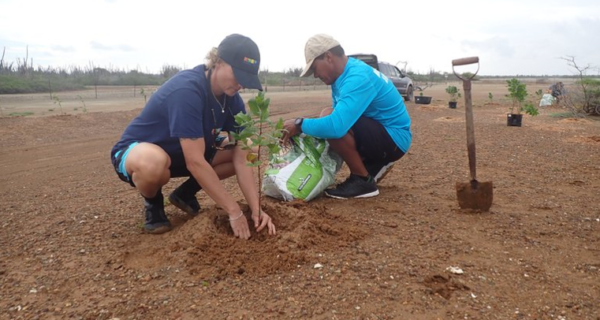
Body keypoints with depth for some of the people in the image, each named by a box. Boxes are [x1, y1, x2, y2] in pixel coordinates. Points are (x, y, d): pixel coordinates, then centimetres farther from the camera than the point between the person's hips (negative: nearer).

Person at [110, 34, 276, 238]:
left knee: (244, 151, -7)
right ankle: (152, 202, -6)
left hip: (182, 154, 7)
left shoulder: (232, 99, -12)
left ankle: (186, 193, 9)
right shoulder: (186, 90, -34)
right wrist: (234, 212, -33)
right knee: (155, 162, -42)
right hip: (136, 149, -6)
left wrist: (256, 209, -23)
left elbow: (241, 158, -13)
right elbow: (195, 162, -37)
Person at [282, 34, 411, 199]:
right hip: (380, 132, 10)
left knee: (332, 122, -28)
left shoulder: (357, 77, -26)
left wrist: (300, 125, -22)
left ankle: (363, 181, -11)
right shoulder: (346, 73, 5)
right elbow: (338, 117, 12)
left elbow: (336, 126, -37)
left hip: (395, 138, -10)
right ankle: (375, 165, 14)